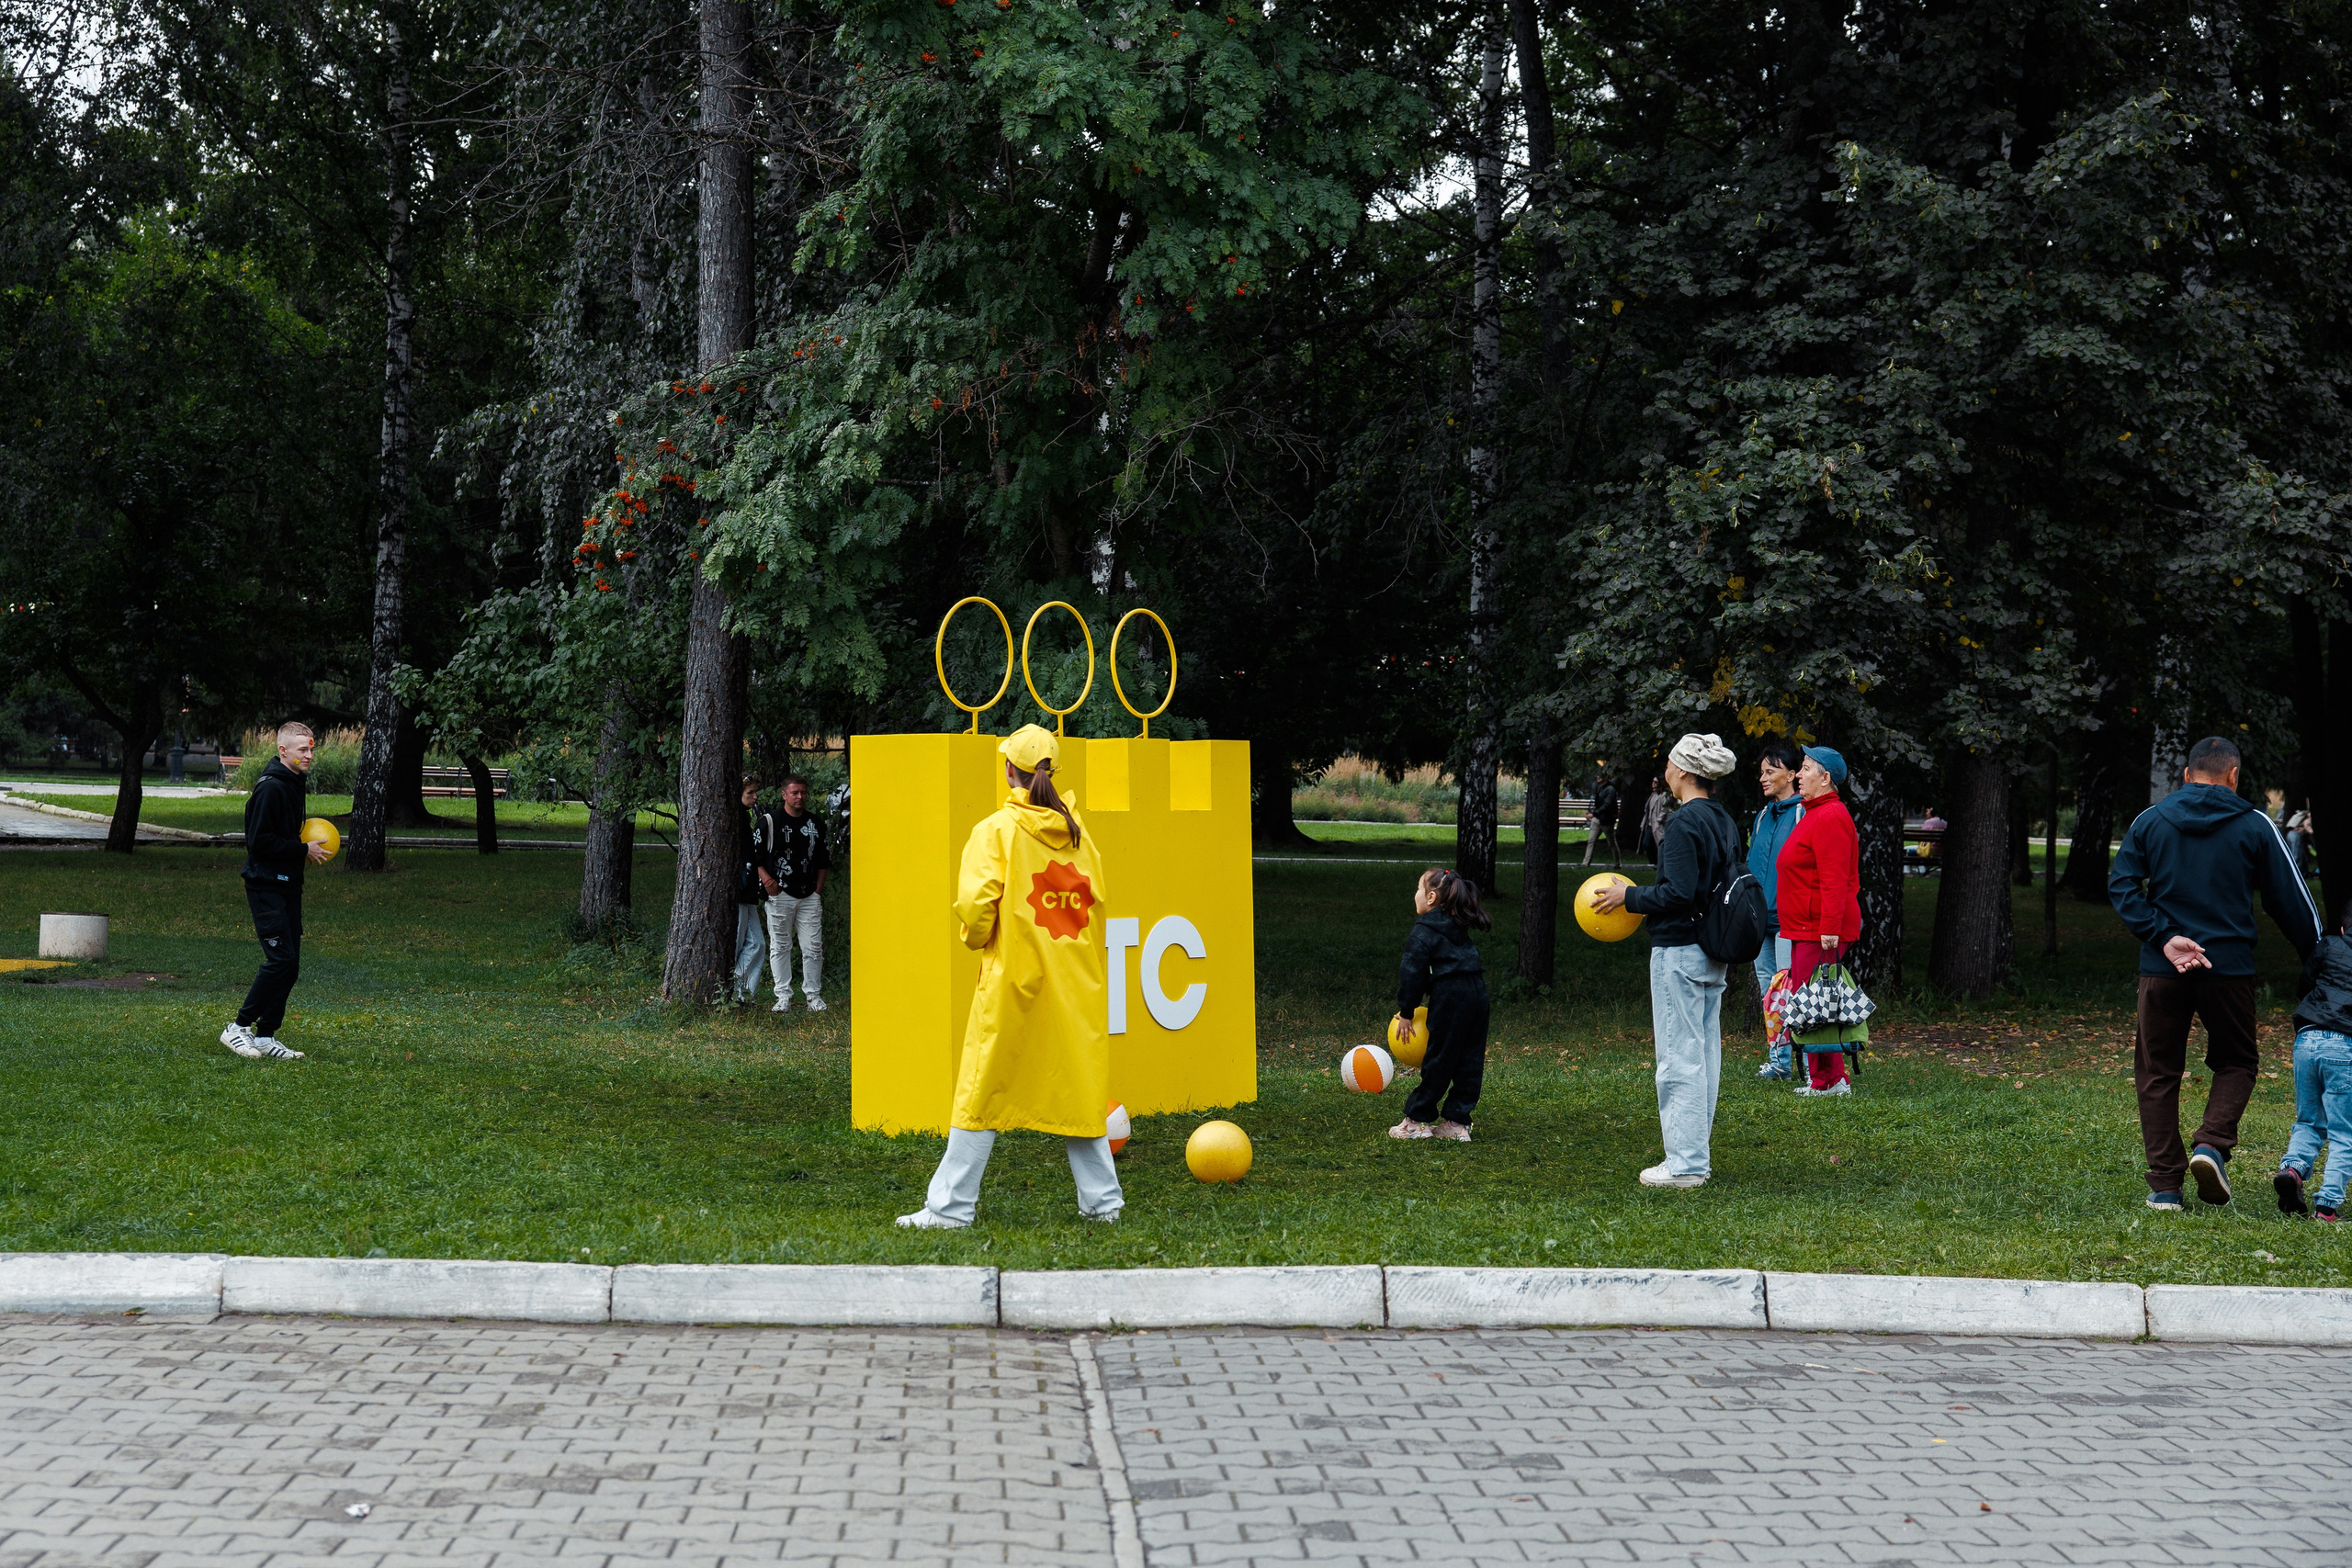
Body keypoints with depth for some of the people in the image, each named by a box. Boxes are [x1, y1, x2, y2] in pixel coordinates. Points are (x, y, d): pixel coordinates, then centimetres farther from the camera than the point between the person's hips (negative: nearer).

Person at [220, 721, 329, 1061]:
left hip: (288, 887, 10)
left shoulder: (295, 784, 15)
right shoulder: (271, 787, -15)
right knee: (281, 959, -15)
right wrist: (304, 850, -15)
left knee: (289, 964, 7)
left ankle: (266, 1036, 14)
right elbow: (260, 841, -20)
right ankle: (238, 1028, -4)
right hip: (266, 888, -10)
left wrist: (304, 852, 7)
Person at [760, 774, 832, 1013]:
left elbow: (823, 860, 18)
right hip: (779, 895, -3)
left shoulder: (816, 824, 12)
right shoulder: (769, 821, 1)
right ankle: (783, 997, 6)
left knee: (813, 947, 1)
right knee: (779, 947, 1)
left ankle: (814, 995, 10)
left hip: (810, 896, 3)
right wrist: (766, 878, -12)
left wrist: (818, 890, 9)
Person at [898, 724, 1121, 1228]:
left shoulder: (996, 830, -8)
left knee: (983, 1092, 0)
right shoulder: (1077, 830, 7)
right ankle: (1102, 1200, 14)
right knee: (1078, 1088, 12)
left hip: (1015, 979, -4)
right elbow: (1096, 899, 11)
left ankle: (950, 1206, 2)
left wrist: (978, 939, 3)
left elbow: (975, 902, -16)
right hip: (1077, 981, 4)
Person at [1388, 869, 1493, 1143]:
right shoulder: (1458, 928, 20)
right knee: (1469, 1063, 8)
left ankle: (1418, 1120, 8)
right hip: (1477, 994, 8)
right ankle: (1457, 1122, 11)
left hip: (1450, 999, -8)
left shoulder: (1423, 932, -5)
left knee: (1438, 1061, 0)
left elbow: (1413, 973, -8)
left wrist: (1406, 1011, 0)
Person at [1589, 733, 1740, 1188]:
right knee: (1705, 1053, 13)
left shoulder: (1683, 824, -17)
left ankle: (1685, 1163, -2)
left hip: (1679, 951, -9)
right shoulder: (1725, 823, 11)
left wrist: (1628, 897, -9)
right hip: (1714, 955, 9)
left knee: (1680, 1056, -5)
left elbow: (1677, 893, -22)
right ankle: (1697, 1155, 19)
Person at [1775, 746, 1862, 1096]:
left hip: (1821, 929, -11)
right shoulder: (1815, 814, 19)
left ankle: (1829, 1080, -5)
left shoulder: (1830, 818, -14)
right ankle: (1823, 1077, 17)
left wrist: (1830, 928, -26)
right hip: (1805, 928, 11)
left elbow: (1834, 880, -22)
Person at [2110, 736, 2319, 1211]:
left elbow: (2121, 886, -3)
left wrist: (2164, 938, -9)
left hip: (2162, 970, 1)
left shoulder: (2149, 821, 6)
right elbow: (2291, 899, 3)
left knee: (2158, 1073, 10)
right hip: (2230, 968, -1)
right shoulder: (2256, 826, 1)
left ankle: (2164, 1185, 5)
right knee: (2236, 1062, 18)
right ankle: (2212, 1144, -6)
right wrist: (2317, 959, 12)